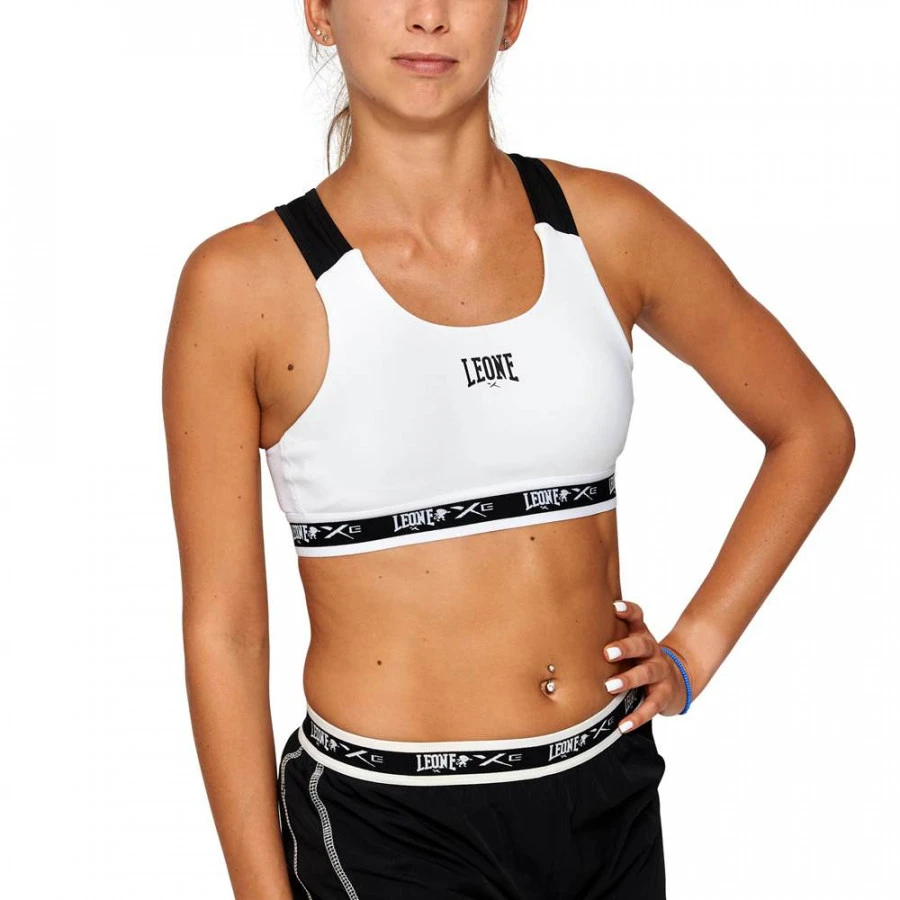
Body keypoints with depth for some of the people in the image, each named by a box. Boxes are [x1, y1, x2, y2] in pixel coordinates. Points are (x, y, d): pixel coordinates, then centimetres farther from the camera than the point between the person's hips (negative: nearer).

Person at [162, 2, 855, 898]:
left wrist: (691, 655, 5)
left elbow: (814, 428, 12)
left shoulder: (606, 225, -1)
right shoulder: (241, 282, -10)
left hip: (609, 795, 4)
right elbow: (221, 630, -7)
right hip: (385, 825, -3)